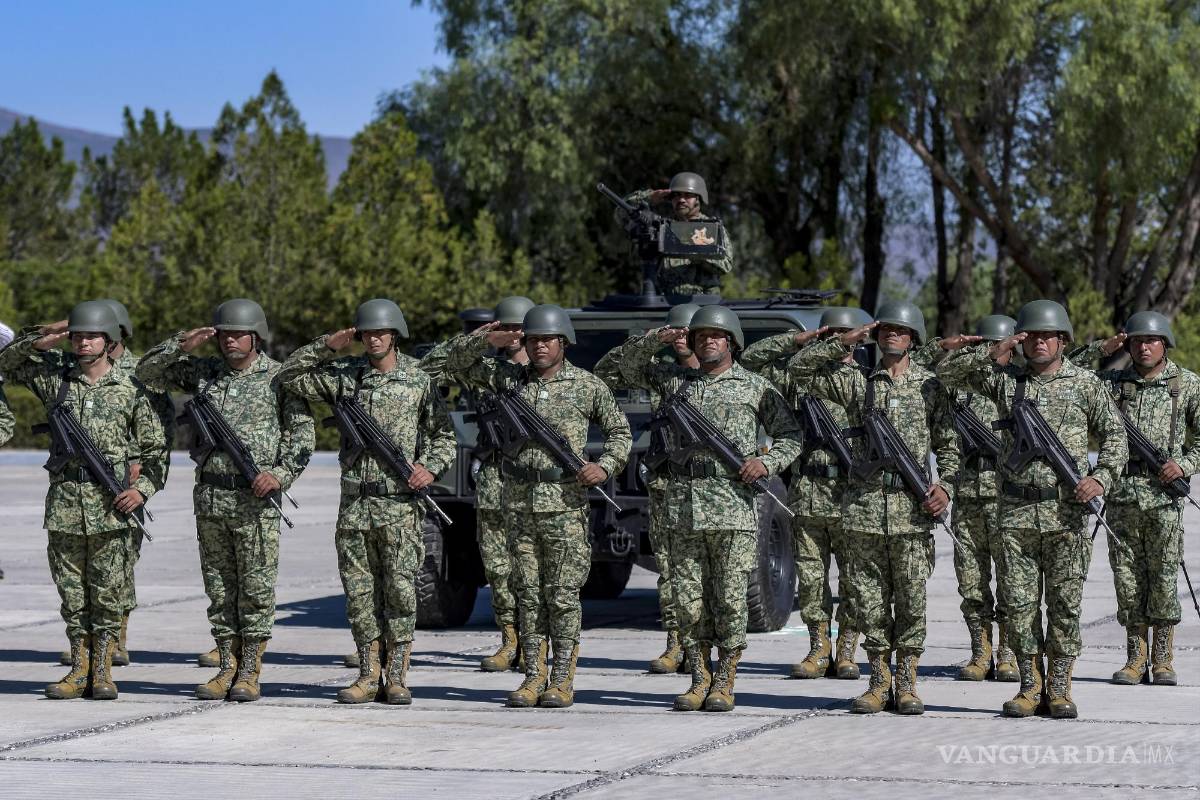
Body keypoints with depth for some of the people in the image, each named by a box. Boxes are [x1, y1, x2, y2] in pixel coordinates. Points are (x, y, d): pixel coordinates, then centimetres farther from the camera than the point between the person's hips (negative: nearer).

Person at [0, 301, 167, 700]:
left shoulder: (130, 389, 2)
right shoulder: (55, 375, 7)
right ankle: (79, 670, 11)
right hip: (64, 502, 2)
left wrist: (143, 488, -7)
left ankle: (102, 671, 6)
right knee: (72, 592, 5)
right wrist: (38, 341, -3)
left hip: (111, 505, -2)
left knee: (108, 593, 0)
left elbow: (156, 448, 6)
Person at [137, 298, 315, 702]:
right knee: (219, 588, 8)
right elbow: (147, 373, 10)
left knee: (256, 588, -1)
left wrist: (281, 473, -20)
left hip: (255, 499, -4)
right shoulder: (203, 372, 10)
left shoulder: (279, 377, -2)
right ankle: (227, 668, 13)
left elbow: (302, 433, -5)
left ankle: (250, 672, 3)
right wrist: (181, 344, -5)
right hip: (210, 497, 4)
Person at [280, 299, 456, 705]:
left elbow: (443, 434, 9)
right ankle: (369, 675, 10)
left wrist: (431, 467, -8)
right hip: (354, 504, 2)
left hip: (399, 505, -2)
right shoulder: (344, 375, 8)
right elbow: (290, 376, 6)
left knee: (400, 591, -3)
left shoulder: (419, 381, 4)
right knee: (360, 592, 4)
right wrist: (325, 347, -3)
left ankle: (396, 676, 3)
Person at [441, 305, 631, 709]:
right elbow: (457, 362, 11)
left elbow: (620, 432, 9)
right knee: (527, 593, 6)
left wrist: (604, 466, -10)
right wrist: (486, 341, -7)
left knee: (563, 595, -2)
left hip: (565, 505, -3)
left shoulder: (588, 385, 3)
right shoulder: (509, 378, 9)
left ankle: (562, 679, 3)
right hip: (519, 504, 3)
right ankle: (533, 675, 11)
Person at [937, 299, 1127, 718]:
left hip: (1066, 512, -1)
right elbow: (947, 373, 6)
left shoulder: (1085, 383, 5)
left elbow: (1113, 434, 7)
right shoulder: (1005, 379, 8)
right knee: (1019, 603, 2)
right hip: (1016, 511, 1)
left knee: (1064, 603, 1)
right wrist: (990, 355, -8)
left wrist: (1102, 476, -10)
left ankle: (1059, 689, 7)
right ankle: (1030, 686, 10)